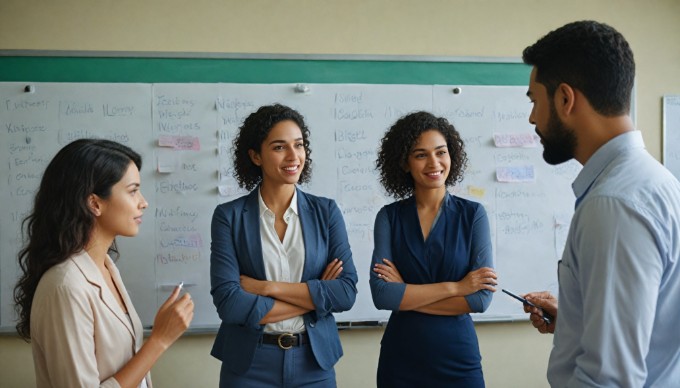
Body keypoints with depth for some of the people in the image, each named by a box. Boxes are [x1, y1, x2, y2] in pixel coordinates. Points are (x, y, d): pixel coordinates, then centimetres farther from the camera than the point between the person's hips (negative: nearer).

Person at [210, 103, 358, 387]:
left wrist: (267, 288, -16)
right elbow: (229, 303, -16)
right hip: (249, 364, -2)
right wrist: (316, 296, -13)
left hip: (314, 361, 2)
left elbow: (346, 292, -9)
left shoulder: (326, 211, -1)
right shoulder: (229, 216, -7)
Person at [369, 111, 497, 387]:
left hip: (458, 357, 0)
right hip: (400, 359, 1)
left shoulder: (473, 214, -4)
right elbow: (381, 295, -14)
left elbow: (481, 297, -12)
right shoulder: (389, 217, -4)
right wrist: (454, 287, -15)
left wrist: (405, 294, -12)